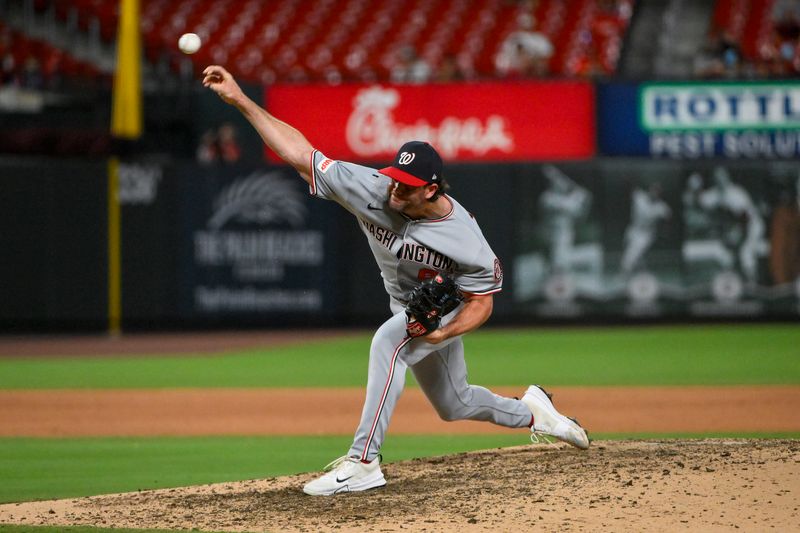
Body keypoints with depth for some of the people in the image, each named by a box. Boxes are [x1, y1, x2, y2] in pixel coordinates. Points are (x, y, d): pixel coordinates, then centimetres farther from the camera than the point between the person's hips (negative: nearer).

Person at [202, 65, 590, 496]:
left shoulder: (463, 239, -34)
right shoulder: (373, 190, -28)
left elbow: (481, 302, -20)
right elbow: (298, 152, -30)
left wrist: (443, 333, -40)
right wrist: (239, 100, -38)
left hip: (447, 310, -6)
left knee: (387, 342, -36)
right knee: (454, 405, 23)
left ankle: (363, 461, -39)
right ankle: (531, 413, 53)